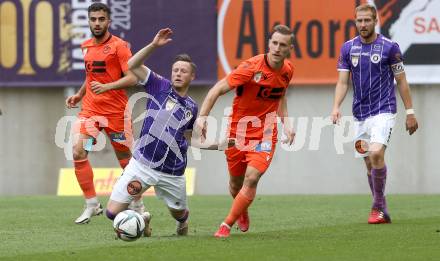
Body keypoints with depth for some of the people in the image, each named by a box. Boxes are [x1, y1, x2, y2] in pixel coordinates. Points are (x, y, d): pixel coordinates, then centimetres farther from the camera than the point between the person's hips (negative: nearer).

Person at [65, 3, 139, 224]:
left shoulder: (119, 46, -8)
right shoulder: (86, 47, 12)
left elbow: (132, 78, -14)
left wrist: (106, 87, -25)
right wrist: (79, 95, 14)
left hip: (116, 111, -5)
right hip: (90, 109, 5)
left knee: (125, 159, 4)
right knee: (78, 152, -14)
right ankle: (92, 204, -5)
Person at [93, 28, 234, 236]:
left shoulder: (191, 107, 10)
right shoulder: (160, 87, 0)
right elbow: (132, 65, -9)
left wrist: (217, 145, 13)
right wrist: (154, 45, -18)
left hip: (172, 173, 3)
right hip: (142, 164, -3)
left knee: (179, 214, 18)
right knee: (113, 212, -12)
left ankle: (182, 221, 58)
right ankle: (141, 219, 21)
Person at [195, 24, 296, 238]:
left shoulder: (287, 71, -2)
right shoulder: (251, 67, -20)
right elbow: (217, 90, -19)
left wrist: (286, 123, 8)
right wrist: (202, 116, -30)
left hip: (265, 133, 2)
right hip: (238, 130, -2)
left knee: (252, 178, -19)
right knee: (236, 182, 13)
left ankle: (227, 225, -9)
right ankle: (242, 212, 47)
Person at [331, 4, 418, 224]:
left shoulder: (389, 47, -5)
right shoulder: (348, 48, 4)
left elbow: (401, 81, 1)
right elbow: (343, 82, 3)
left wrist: (410, 112, 1)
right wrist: (336, 107, -14)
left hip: (384, 111, -4)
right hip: (360, 114, 5)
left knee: (376, 154, -24)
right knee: (370, 164, 7)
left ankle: (377, 207, -12)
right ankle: (382, 211, 19)